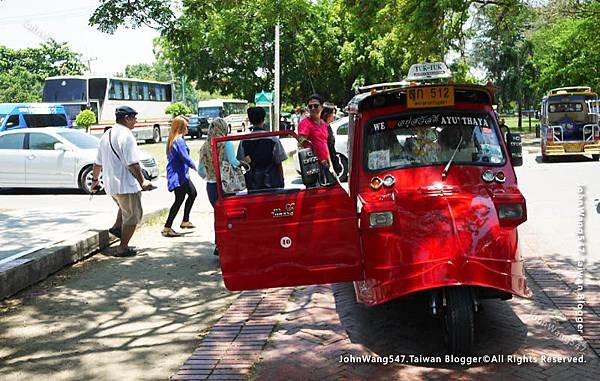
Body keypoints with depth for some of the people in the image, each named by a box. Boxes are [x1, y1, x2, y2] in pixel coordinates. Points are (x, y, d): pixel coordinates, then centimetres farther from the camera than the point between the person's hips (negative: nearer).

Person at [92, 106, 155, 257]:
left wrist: (95, 179, 29)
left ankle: (117, 227, 23)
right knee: (133, 216, 4)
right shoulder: (126, 135, -16)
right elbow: (132, 164, -21)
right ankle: (122, 248, 7)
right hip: (126, 184, -9)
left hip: (110, 185, 9)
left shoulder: (106, 135, 11)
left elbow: (98, 163, 18)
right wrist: (142, 181, -14)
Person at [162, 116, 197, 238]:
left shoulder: (172, 140, 12)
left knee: (192, 193, 21)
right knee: (179, 200, -7)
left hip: (182, 174, 11)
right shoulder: (179, 141, -18)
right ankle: (167, 228, -6)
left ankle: (185, 221, 29)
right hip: (179, 176, -11)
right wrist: (195, 167, -8)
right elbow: (186, 158, -21)